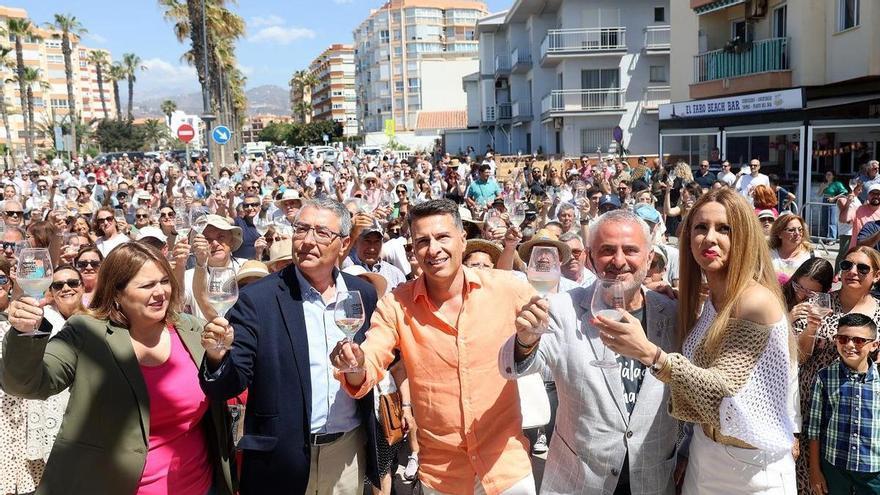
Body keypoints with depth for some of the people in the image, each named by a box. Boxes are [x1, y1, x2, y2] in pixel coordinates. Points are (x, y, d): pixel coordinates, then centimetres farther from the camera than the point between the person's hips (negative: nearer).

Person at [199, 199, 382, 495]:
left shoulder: (363, 294, 0)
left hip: (349, 450, 3)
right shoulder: (258, 298, -11)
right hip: (283, 458, -3)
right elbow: (229, 386, -14)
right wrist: (218, 357, -30)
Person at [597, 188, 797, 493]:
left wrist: (650, 354, -38)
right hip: (703, 456, 6)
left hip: (750, 468, -6)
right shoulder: (705, 302, 2)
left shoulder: (757, 300, -20)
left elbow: (721, 391, -27)